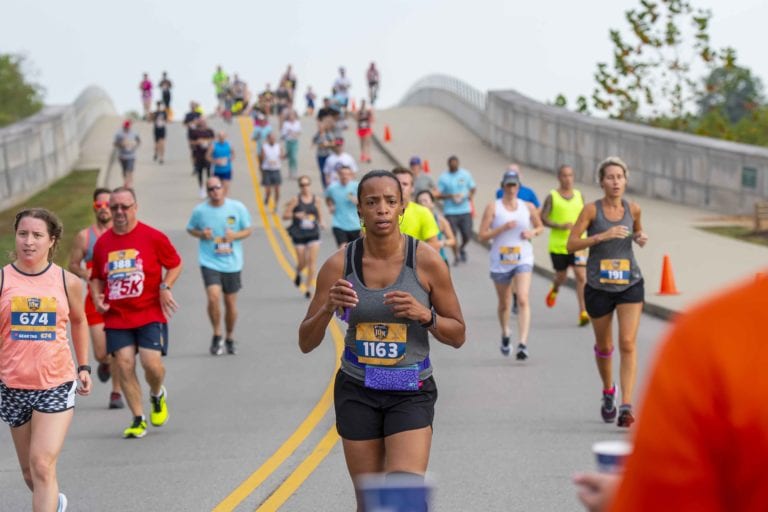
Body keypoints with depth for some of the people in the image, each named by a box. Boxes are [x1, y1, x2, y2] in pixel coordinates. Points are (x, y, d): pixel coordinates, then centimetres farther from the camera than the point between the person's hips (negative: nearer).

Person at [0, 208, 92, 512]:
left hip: (57, 385, -2)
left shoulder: (67, 282, -2)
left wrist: (84, 366, 14)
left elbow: (79, 321, 16)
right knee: (29, 472, 16)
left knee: (43, 466, -14)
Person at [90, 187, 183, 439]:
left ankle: (158, 396, 21)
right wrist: (97, 297, 1)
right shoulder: (102, 243, 7)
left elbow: (175, 264, 7)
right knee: (124, 365, -5)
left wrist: (165, 287, -9)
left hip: (150, 314, -3)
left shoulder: (152, 237, -3)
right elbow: (97, 277, 20)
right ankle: (138, 420, 6)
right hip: (116, 317, 3)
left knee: (151, 362, -14)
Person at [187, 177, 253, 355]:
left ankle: (230, 338, 31)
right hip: (209, 262, -1)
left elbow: (248, 230, 7)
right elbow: (190, 229, 12)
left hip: (232, 263, 2)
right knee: (213, 297, -20)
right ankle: (217, 335, 0)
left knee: (231, 302, 10)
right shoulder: (199, 210, -3)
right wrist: (201, 234, -9)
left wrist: (235, 236, -13)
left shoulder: (238, 208, -2)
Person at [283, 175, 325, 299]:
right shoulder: (295, 199, -3)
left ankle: (308, 288, -1)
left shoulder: (316, 200, 3)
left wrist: (321, 223, -10)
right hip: (299, 234, -1)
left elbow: (320, 217, 11)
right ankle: (298, 273, 41)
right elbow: (285, 215, 0)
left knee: (312, 261, -8)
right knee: (302, 263, 4)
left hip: (313, 234, 1)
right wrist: (295, 215, -18)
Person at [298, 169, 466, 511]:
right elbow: (306, 343, -1)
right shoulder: (339, 265, -4)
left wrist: (425, 315, -20)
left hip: (411, 392, -2)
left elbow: (458, 335, 0)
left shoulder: (426, 261, -8)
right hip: (357, 391, 2)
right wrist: (328, 308, -21)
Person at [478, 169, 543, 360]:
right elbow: (482, 235, -6)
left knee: (523, 300, -18)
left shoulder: (528, 207, 5)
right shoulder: (493, 208, -2)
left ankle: (523, 343, -24)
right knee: (504, 303, 14)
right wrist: (503, 228, -18)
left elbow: (540, 227, 20)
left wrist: (532, 233, -3)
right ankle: (505, 333, 43)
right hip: (500, 261, 0)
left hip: (523, 260, 0)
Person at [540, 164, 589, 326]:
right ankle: (555, 289, 48)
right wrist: (560, 226, -18)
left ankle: (583, 312, -13)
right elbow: (543, 218, -6)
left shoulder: (579, 196, 9)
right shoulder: (552, 196, -2)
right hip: (558, 245, -2)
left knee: (581, 276, -12)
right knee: (562, 277, 11)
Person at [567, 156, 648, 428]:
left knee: (628, 343, -14)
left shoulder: (633, 209, 2)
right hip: (599, 286, -1)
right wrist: (603, 235, -22)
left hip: (630, 284, 1)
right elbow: (571, 244, -12)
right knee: (604, 346, 13)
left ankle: (626, 406, -18)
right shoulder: (592, 209, -7)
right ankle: (608, 392, 41)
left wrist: (640, 238, 0)